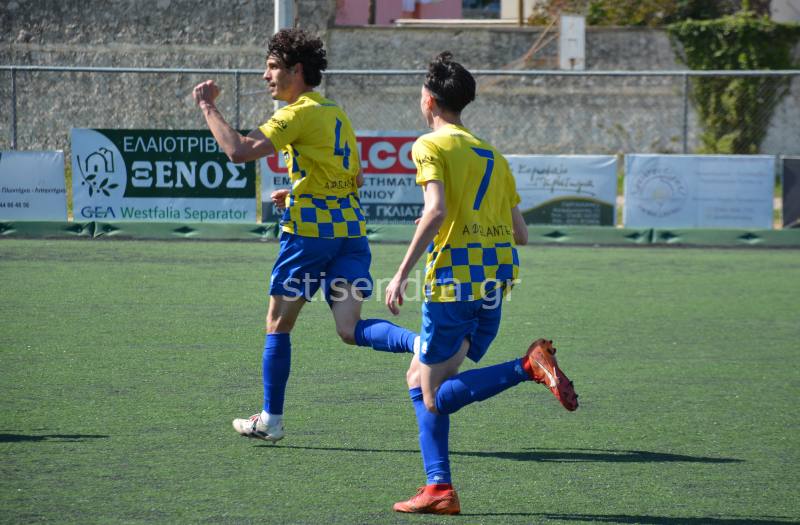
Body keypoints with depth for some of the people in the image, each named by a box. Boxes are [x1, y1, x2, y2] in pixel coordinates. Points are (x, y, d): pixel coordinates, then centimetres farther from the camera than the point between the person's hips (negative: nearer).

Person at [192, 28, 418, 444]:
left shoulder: (300, 113, -9)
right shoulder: (335, 114, 18)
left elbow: (239, 150, -19)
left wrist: (207, 106, -8)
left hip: (310, 232, -7)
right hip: (350, 228, 7)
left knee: (278, 324, 9)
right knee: (351, 329, -4)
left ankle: (271, 419, 16)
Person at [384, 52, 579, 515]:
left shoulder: (431, 146, -3)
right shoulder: (492, 155, 19)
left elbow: (436, 211, -18)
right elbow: (520, 234, 16)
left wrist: (402, 273, -17)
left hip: (455, 282, -8)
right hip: (495, 282, 8)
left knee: (434, 395, -5)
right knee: (420, 381, 17)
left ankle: (529, 367, -26)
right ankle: (439, 489, 8)